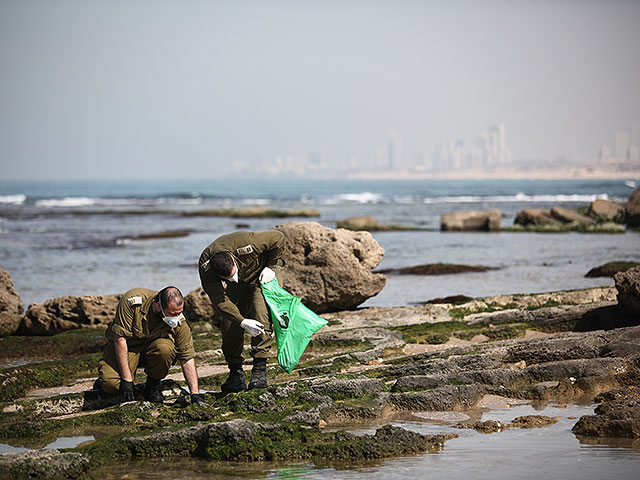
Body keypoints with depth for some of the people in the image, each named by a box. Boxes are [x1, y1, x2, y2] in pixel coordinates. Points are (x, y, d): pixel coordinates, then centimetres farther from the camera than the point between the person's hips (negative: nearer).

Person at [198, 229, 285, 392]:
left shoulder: (246, 245, -41)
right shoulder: (205, 267, -32)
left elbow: (278, 238, -24)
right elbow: (219, 301, -28)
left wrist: (271, 267, -19)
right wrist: (242, 322, -35)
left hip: (260, 275, -2)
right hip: (237, 287, 3)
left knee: (261, 317, -21)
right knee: (230, 325, -9)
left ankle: (260, 369, -17)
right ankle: (235, 372, 2)